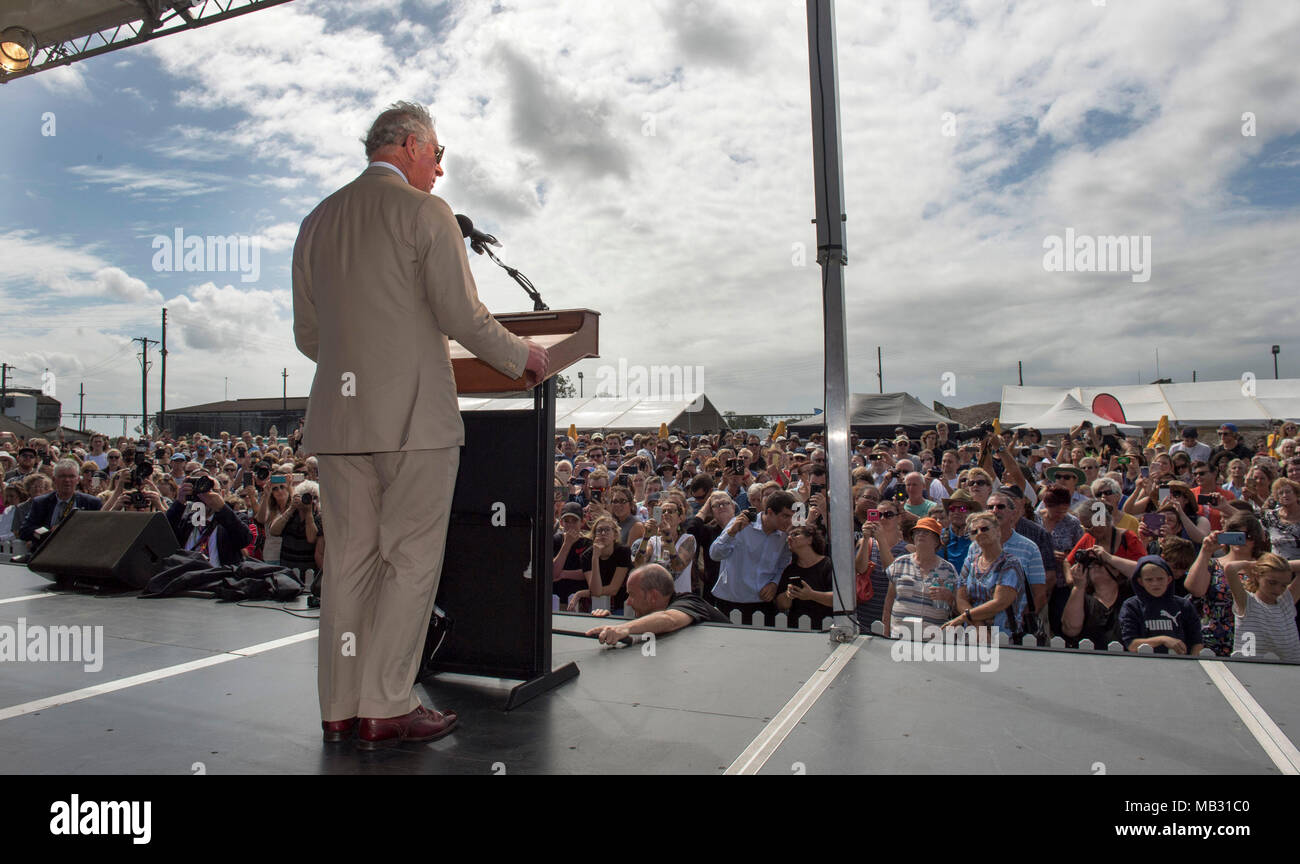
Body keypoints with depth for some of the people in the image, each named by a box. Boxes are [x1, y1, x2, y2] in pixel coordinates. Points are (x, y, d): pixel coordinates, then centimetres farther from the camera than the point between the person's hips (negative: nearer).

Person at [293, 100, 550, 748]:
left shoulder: (317, 222, 16)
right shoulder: (424, 211, -3)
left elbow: (308, 336, 16)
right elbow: (462, 317, -10)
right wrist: (521, 358, 5)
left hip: (337, 414, 6)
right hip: (414, 414, -6)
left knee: (349, 558, 9)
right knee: (410, 559, 1)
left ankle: (341, 708, 17)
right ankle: (386, 708, 6)